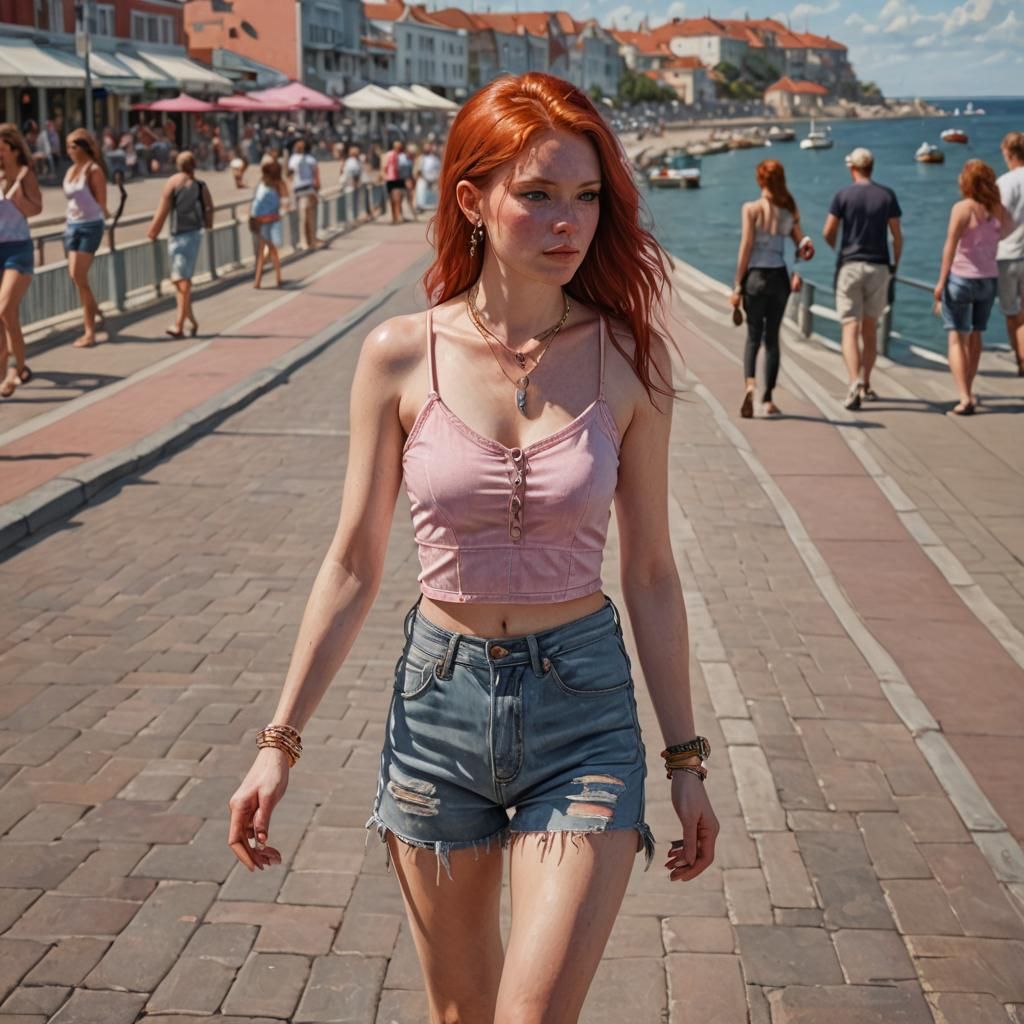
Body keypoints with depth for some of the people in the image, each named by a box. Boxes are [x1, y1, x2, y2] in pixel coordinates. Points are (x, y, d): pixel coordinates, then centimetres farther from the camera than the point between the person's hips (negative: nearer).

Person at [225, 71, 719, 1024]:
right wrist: (280, 740, 1)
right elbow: (352, 565, 0)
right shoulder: (400, 357, -7)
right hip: (440, 697, 1)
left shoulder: (623, 360, -7)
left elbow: (650, 575, 1)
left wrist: (685, 758, 5)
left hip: (583, 704, -1)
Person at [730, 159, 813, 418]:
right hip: (780, 277, 2)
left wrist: (737, 286, -6)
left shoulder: (751, 209, -7)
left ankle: (750, 383, -19)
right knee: (772, 338, 11)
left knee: (753, 336, 8)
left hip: (756, 277, -2)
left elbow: (745, 248, -8)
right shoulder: (790, 210, 2)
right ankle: (768, 399, 12)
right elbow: (802, 246, -1)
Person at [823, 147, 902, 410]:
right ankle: (866, 384, 21)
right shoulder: (887, 196, 2)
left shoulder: (843, 195, -4)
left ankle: (855, 383, -25)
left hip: (849, 266, -2)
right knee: (870, 329, 15)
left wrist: (836, 248, 19)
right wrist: (895, 265, 15)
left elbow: (829, 233, -3)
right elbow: (897, 236, 2)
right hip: (879, 267, 3)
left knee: (850, 328, -6)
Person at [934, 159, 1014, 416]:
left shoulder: (963, 208, -15)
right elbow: (1009, 228, 24)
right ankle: (968, 392, 30)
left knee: (957, 338, -2)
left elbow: (950, 246, -19)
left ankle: (965, 399, -13)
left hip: (961, 278, -6)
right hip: (989, 279, 6)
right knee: (975, 336, 19)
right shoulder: (999, 210, 2)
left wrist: (941, 281, -16)